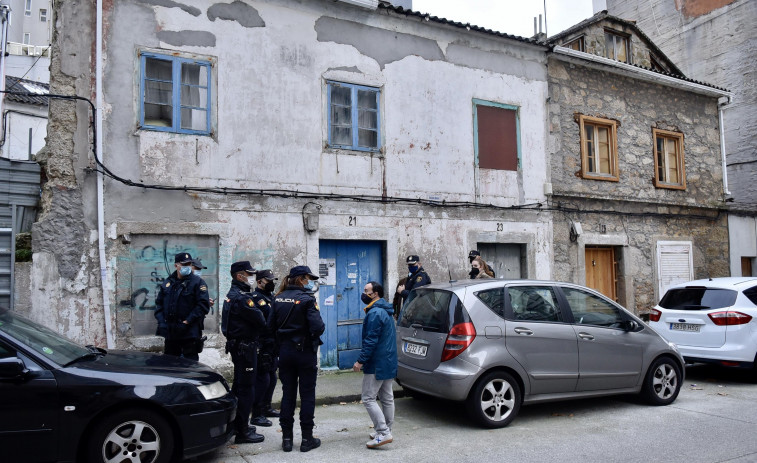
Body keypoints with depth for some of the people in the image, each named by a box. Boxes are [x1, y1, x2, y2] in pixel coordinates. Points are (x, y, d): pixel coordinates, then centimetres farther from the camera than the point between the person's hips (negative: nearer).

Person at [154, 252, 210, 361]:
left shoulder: (197, 282, -4)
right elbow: (159, 303, 16)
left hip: (190, 333, -5)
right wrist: (161, 322, 1)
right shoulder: (167, 283, 12)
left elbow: (203, 305, -11)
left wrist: (187, 322, -15)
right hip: (170, 332, 5)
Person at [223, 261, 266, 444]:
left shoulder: (231, 295, 14)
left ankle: (236, 424, 33)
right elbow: (260, 320, -20)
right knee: (246, 388, -4)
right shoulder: (242, 297, -20)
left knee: (239, 385, 20)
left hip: (236, 345, 11)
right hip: (245, 346, -11)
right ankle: (242, 432, 2)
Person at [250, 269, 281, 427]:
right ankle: (257, 415, -1)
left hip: (272, 345, 10)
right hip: (262, 346, -10)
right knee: (262, 379, -7)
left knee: (271, 378, 17)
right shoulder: (256, 297, -12)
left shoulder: (271, 296, 18)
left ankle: (266, 408, 30)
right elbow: (271, 315, -25)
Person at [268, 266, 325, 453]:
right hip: (305, 351, -5)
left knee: (287, 394, 12)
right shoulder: (307, 299, -15)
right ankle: (307, 439, 12)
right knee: (307, 395, 5)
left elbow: (271, 326, 5)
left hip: (285, 351, 5)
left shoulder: (278, 298, 2)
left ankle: (286, 438, 18)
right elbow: (317, 327, -23)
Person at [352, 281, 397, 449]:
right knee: (387, 397, 14)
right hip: (389, 362, 10)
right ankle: (385, 430, 23)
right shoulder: (386, 311, 14)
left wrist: (360, 361, -19)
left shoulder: (374, 313, -19)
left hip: (377, 364, -10)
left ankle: (383, 433, -8)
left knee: (368, 398, -5)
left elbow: (370, 340, -23)